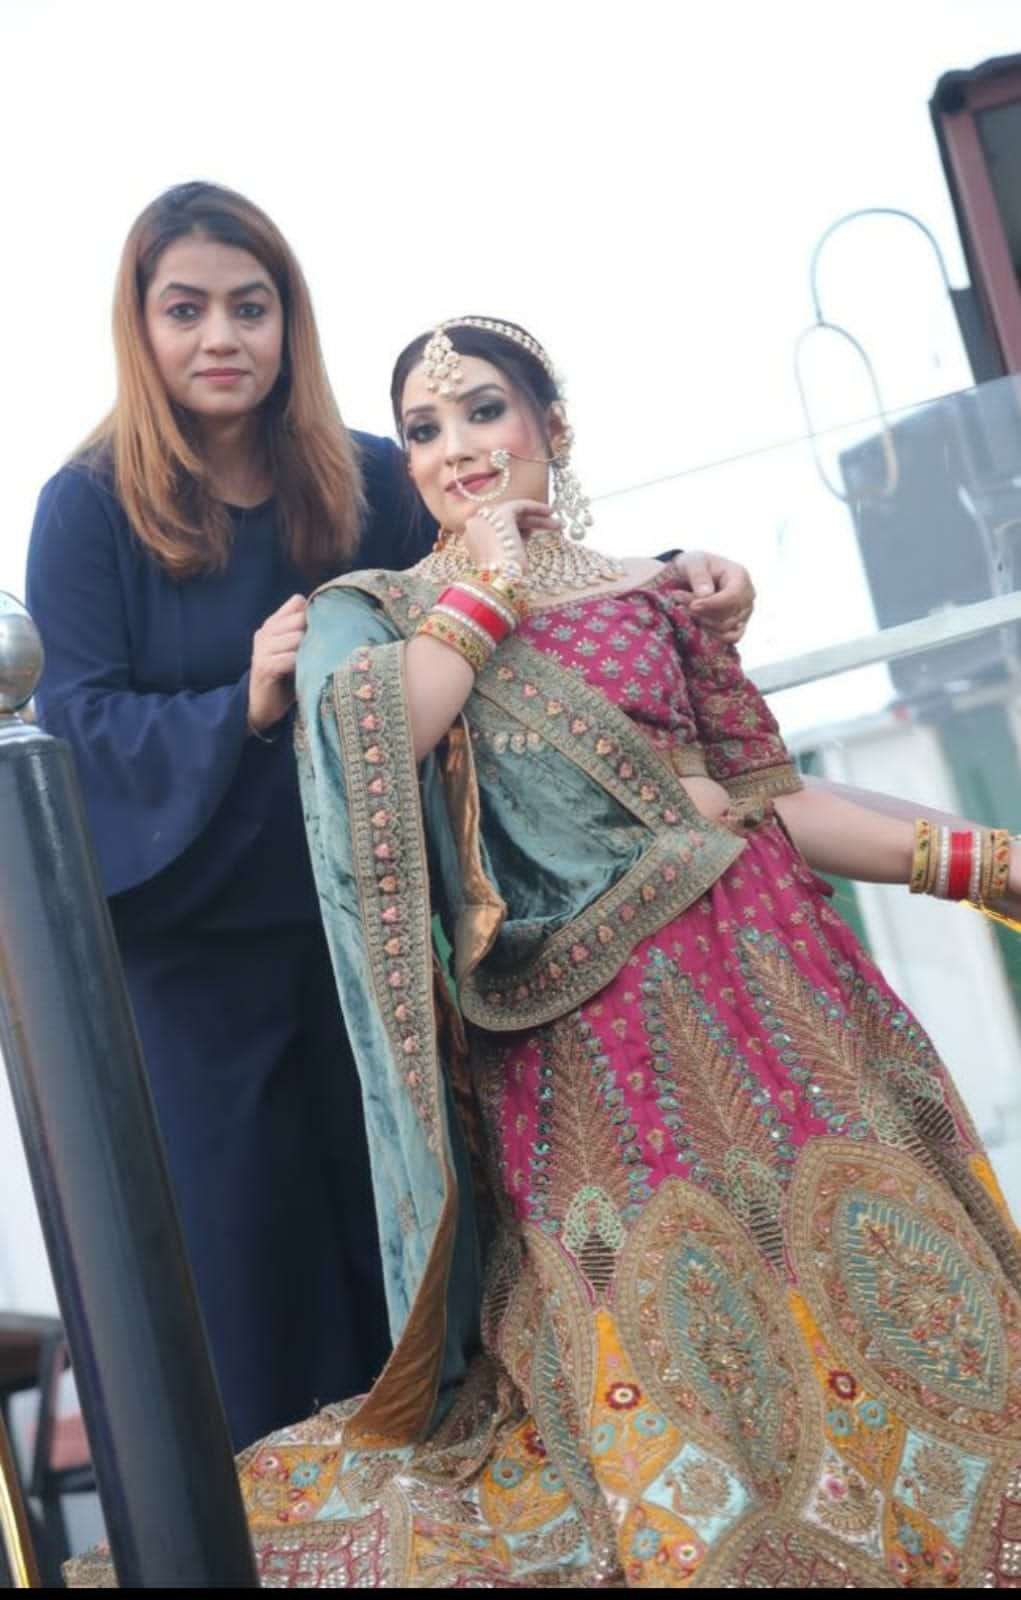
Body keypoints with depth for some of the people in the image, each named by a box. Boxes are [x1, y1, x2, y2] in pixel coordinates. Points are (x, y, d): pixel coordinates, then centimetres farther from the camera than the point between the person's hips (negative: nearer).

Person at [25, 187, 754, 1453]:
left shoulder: (365, 480, 2)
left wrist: (672, 580, -8)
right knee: (247, 1262, 4)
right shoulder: (90, 508, -6)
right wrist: (243, 706, -28)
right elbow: (79, 720, -12)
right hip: (196, 954, -3)